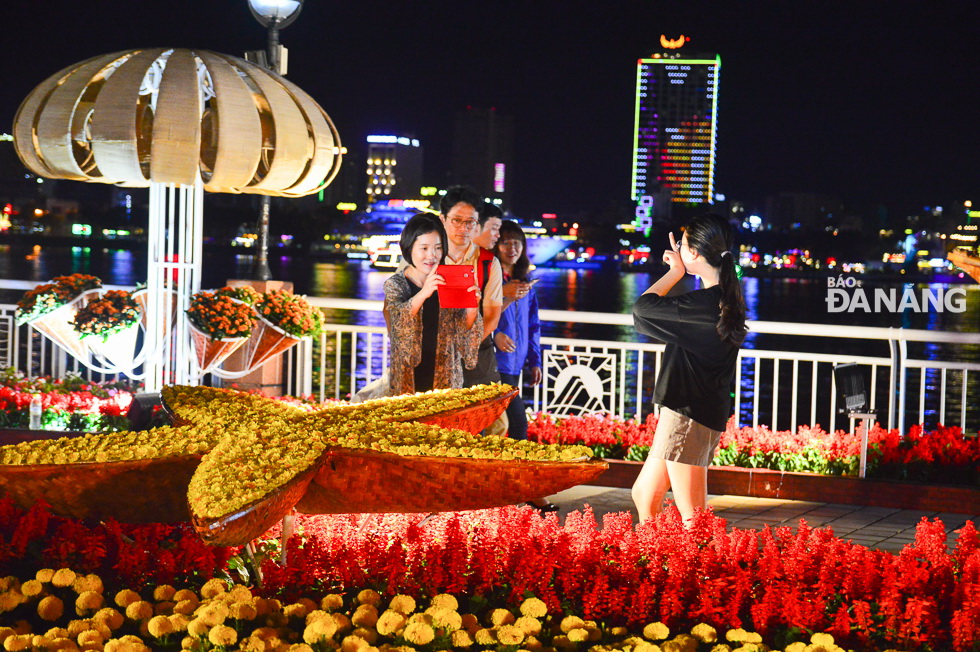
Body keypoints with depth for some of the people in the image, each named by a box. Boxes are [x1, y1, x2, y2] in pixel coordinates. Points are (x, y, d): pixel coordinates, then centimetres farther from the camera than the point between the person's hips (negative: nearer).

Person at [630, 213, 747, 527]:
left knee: (692, 518, -4)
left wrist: (675, 272, -2)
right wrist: (678, 271, 19)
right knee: (643, 495, 20)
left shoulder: (703, 304, -22)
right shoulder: (725, 299, 8)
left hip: (689, 416, -10)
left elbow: (642, 307, -14)